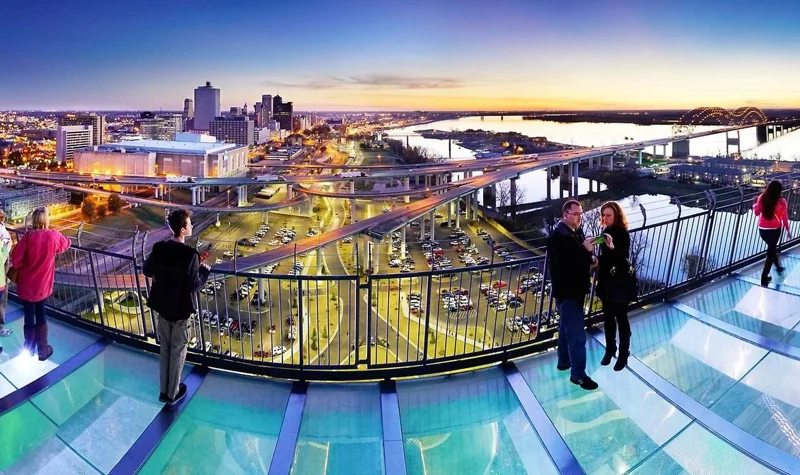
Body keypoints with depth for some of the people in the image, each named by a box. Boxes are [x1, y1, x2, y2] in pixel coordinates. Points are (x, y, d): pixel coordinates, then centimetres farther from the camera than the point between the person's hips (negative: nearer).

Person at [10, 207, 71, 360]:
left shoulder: (28, 235, -16)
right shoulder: (53, 236, -11)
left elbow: (16, 257, -13)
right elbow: (66, 243, 10)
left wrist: (22, 267, 6)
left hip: (26, 284, -1)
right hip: (43, 284, 1)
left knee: (29, 316, 12)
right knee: (40, 315, 16)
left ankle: (29, 349, 26)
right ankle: (43, 350, 21)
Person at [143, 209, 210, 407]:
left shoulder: (158, 249, -6)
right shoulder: (190, 255, -23)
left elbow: (146, 271, 6)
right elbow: (193, 285, -21)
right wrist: (205, 271, -4)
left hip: (162, 305, 5)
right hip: (181, 309, -5)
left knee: (165, 350, 19)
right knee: (177, 351, 10)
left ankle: (164, 390, 30)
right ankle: (173, 394, 22)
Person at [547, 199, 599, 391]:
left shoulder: (576, 231, 8)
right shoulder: (558, 235, -20)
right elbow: (563, 264, -29)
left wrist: (591, 258, 0)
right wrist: (585, 250, -30)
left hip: (575, 288, 10)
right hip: (567, 290, -10)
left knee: (567, 327, 22)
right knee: (577, 334, -5)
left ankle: (564, 361, 38)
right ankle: (578, 374, 5)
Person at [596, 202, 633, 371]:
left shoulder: (623, 234, -15)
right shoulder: (605, 231, 5)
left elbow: (623, 259, -26)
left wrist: (612, 247, -42)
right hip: (606, 281, 7)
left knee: (621, 318, 3)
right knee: (608, 317, 14)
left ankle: (624, 354, 15)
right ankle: (610, 349, 28)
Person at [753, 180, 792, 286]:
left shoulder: (761, 198, -9)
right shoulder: (781, 202, -14)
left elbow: (756, 212, 1)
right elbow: (784, 217, -5)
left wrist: (755, 205, 21)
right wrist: (788, 230, 8)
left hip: (762, 229, 3)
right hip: (774, 229, -3)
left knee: (772, 248, 27)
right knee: (771, 251, 9)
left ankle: (778, 267, 47)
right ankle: (764, 278, 8)